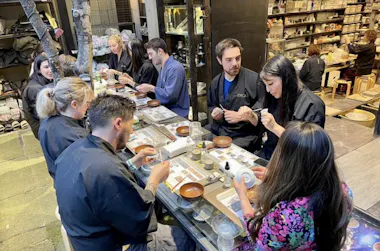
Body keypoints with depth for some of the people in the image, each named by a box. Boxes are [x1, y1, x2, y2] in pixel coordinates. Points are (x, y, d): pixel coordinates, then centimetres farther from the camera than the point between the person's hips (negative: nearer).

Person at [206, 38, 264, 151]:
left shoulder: (254, 79, -11)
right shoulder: (216, 82, 8)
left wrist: (241, 116, -18)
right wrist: (214, 112, 2)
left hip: (245, 134, -5)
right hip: (219, 129, 6)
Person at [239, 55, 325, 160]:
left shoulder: (312, 105, -17)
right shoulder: (276, 96, 3)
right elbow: (262, 124, 15)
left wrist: (275, 127, -28)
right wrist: (251, 116, -5)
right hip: (267, 155, 6)